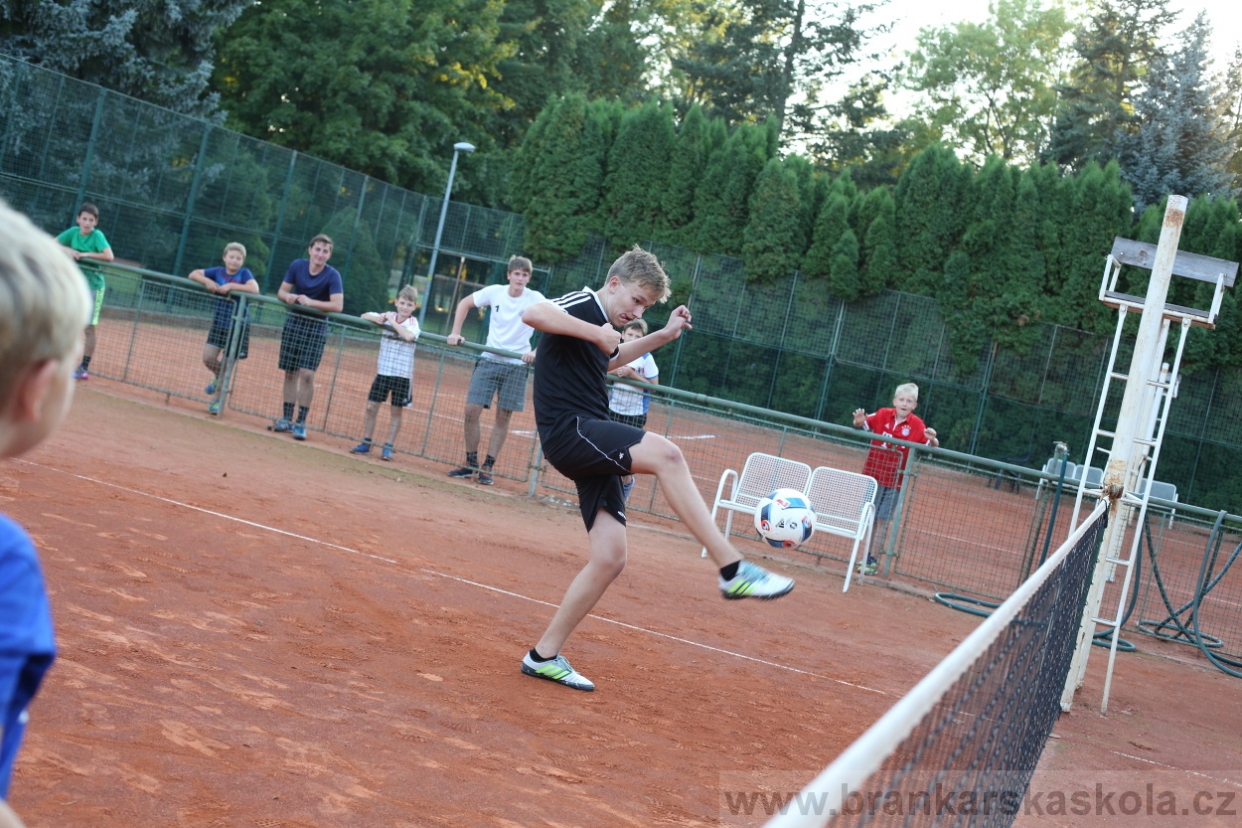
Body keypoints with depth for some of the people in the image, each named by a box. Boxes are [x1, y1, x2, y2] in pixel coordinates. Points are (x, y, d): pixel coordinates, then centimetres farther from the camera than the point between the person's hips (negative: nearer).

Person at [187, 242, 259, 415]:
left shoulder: (244, 273, -7)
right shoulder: (218, 272, 1)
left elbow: (254, 289, -25)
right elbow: (193, 274, 3)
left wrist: (231, 286, -25)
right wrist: (207, 281, -15)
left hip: (238, 326, -3)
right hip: (218, 323, 3)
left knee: (225, 365, 0)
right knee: (208, 358, -3)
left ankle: (217, 401, 12)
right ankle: (219, 378, 31)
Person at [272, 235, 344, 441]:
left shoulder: (332, 275, -14)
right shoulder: (297, 266, -3)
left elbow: (337, 305, -22)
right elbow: (282, 291, 4)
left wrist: (311, 302, -27)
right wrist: (288, 296, -19)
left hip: (316, 328, -4)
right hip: (294, 323, 4)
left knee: (307, 374, -12)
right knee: (290, 372, 8)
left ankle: (301, 423, -5)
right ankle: (287, 418, 18)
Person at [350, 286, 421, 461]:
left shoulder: (413, 322, -6)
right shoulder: (388, 316, 4)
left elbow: (409, 336, -27)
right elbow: (364, 316, 8)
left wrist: (392, 321, -20)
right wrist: (376, 318, -12)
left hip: (402, 374, -3)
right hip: (383, 370, 3)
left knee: (396, 412, 3)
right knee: (371, 407, 3)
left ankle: (388, 447, 10)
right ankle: (365, 443, 13)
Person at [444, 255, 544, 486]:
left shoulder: (535, 299, -9)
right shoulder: (495, 292, -2)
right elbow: (465, 303, 13)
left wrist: (537, 352, -26)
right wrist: (456, 333, 4)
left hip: (516, 365, -2)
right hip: (489, 360, 2)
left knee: (503, 417, 1)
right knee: (471, 410, -5)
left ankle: (487, 468, 10)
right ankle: (471, 464, 9)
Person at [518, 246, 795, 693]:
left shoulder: (603, 324, 21)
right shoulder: (583, 304, -5)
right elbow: (532, 313, -26)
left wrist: (663, 335, 37)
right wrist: (594, 332, -26)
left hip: (591, 444, 10)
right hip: (568, 429, -10)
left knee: (610, 559, 1)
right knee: (664, 453, -31)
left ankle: (544, 654, 10)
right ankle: (732, 569, -37)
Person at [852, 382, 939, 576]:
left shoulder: (917, 425, -9)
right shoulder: (883, 415, -6)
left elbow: (930, 447, -8)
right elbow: (863, 425, 1)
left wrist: (933, 440, -31)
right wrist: (859, 421, -23)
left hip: (894, 480, -2)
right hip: (872, 474, 2)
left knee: (882, 521, 1)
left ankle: (872, 560, 9)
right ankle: (866, 556, 20)